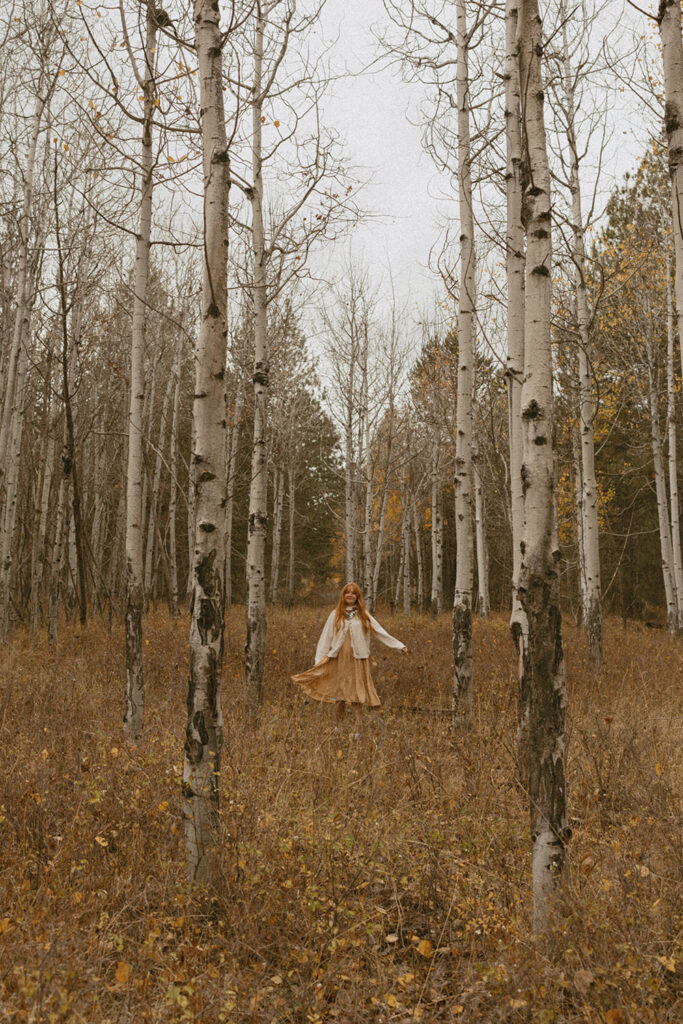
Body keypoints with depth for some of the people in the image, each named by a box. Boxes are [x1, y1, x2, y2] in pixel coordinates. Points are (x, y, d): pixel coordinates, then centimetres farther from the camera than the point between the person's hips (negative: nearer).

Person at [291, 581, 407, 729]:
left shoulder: (364, 615, 9)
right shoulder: (335, 615, 8)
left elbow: (381, 632, 7)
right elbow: (326, 638, 7)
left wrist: (400, 645, 1)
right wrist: (319, 660, 1)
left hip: (357, 660, 0)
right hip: (339, 659, 0)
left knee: (356, 696, -1)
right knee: (339, 695, 2)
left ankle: (357, 728, 3)